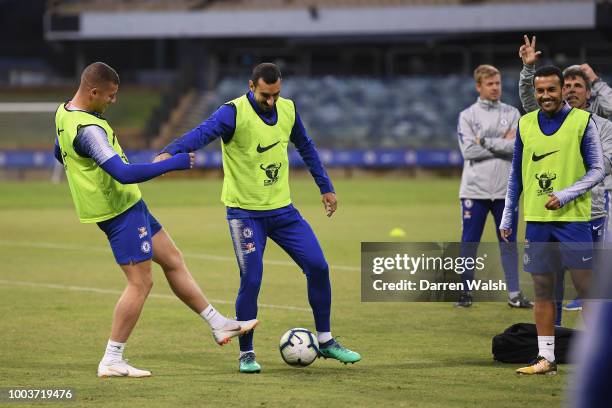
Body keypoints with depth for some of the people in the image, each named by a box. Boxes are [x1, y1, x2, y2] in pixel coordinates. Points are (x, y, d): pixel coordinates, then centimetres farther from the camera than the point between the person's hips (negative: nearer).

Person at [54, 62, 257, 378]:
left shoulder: (64, 112, 5)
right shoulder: (88, 130, -27)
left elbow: (60, 154, 23)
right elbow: (124, 174, -33)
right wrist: (174, 164, -27)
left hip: (127, 204, 11)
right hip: (120, 210, -11)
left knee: (173, 260, 15)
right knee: (140, 283, -6)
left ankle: (219, 325, 23)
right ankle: (112, 361, -2)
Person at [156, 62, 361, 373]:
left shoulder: (288, 110, 2)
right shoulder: (234, 113, -18)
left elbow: (305, 147, 19)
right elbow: (204, 132, -35)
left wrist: (325, 187, 20)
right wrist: (170, 153, -53)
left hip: (281, 208, 5)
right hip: (245, 212, -5)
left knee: (318, 267, 1)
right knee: (251, 281, -12)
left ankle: (325, 341, 17)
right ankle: (246, 353, 7)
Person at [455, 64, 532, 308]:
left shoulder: (512, 114, 8)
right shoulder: (467, 116, 2)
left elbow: (518, 146, -8)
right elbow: (469, 151, -12)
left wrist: (485, 142, -11)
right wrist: (503, 144, -11)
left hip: (505, 189, 2)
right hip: (475, 190, -2)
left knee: (509, 242, 6)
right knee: (469, 242, 1)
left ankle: (514, 294, 10)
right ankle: (465, 292, 10)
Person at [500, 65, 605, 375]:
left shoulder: (582, 122, -2)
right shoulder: (525, 124, 9)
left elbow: (597, 170, -2)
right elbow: (516, 173, 16)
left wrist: (565, 195, -14)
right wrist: (507, 217, 13)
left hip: (573, 218, -4)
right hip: (535, 219, 4)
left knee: (585, 286, -4)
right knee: (542, 288, 5)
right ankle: (546, 358, 9)